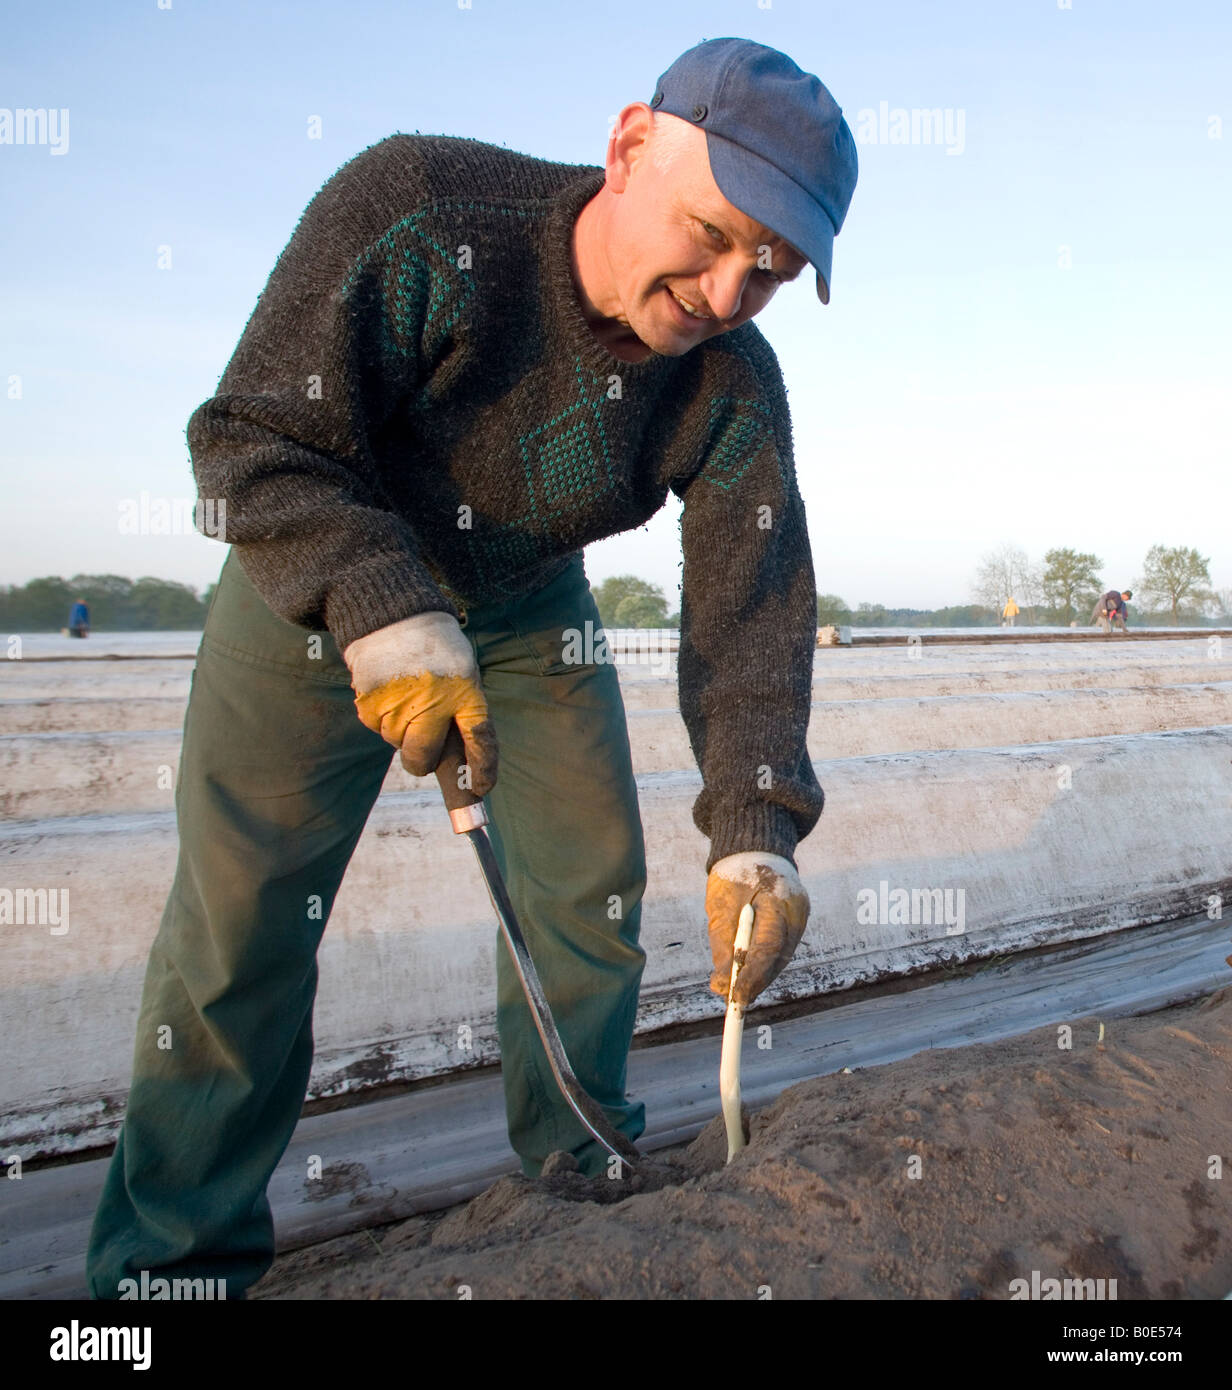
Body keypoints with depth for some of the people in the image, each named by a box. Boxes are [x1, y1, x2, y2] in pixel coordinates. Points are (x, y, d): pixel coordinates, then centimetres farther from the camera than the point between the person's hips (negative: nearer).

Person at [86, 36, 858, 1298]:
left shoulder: (733, 389, -19)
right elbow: (255, 443, -30)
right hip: (317, 592, -3)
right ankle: (178, 1252, 10)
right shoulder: (416, 208, -31)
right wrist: (385, 616, -45)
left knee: (593, 884, 4)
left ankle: (578, 1167, 26)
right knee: (239, 916, -6)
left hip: (531, 615, 4)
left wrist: (754, 832, -33)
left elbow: (751, 610, -20)